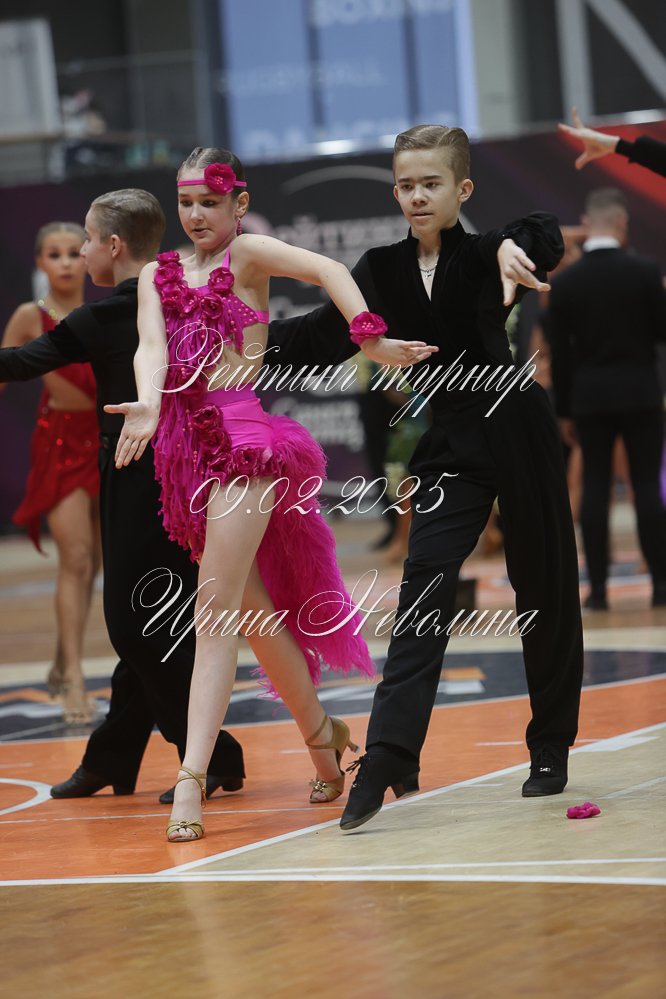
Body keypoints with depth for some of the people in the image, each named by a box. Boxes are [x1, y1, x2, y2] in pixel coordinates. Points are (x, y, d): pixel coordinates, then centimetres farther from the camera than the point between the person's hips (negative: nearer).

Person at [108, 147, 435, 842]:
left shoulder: (248, 253, 2)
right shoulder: (158, 275, 14)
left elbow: (327, 270, -15)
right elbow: (151, 347, -4)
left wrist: (371, 341, -28)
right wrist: (147, 405, -24)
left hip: (243, 441, -6)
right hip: (186, 453, 6)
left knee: (215, 614, -12)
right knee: (252, 611, 13)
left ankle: (191, 779, -17)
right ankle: (320, 732, 30)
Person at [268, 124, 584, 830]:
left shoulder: (487, 258, -10)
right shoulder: (383, 271, 3)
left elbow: (542, 236, -31)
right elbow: (326, 336, 9)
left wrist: (514, 248, -55)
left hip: (520, 434, -3)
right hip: (453, 448, 3)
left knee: (544, 590, 7)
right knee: (423, 592, -11)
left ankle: (551, 747, 24)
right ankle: (386, 761, -22)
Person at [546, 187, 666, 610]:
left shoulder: (565, 282, -1)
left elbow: (560, 353, 2)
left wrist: (564, 411, 9)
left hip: (590, 398, 2)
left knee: (595, 488, 4)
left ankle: (598, 587, 1)